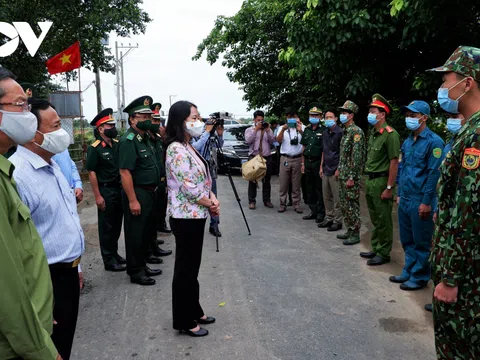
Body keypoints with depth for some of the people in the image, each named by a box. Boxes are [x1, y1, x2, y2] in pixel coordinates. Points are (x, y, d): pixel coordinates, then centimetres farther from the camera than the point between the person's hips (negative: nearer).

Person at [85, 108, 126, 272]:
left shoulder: (117, 144, 5)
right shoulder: (94, 148, -12)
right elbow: (92, 172, -12)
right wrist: (97, 196, -15)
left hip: (120, 189, 6)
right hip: (106, 191, -6)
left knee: (117, 224, 16)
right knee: (107, 226, 4)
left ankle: (115, 254, 31)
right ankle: (109, 260, 15)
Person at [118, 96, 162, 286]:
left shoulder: (145, 138, 12)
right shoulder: (128, 140, -17)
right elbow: (125, 172, -23)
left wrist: (153, 189, 16)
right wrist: (132, 200, -25)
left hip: (149, 192, 10)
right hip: (136, 193, -10)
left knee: (146, 231, 18)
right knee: (135, 234, 2)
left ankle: (142, 266, 32)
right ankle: (135, 272, 15)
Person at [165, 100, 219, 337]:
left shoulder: (188, 147, 12)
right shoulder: (176, 149, -18)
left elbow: (202, 178, 14)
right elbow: (188, 187, -22)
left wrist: (212, 198, -2)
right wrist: (210, 204, -9)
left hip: (195, 215, 9)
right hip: (185, 216, -9)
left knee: (192, 266, 19)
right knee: (185, 269, 3)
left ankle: (194, 311, 33)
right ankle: (184, 321, 18)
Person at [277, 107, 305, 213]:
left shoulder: (302, 127, 4)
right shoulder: (282, 128, 9)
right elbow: (278, 140, -5)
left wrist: (301, 131, -23)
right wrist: (283, 130, -21)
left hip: (297, 159, -1)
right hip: (285, 158, 1)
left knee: (296, 183, 5)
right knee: (283, 183, 2)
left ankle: (296, 204, 13)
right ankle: (282, 204, 9)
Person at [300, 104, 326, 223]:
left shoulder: (323, 130, -7)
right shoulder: (307, 129, 12)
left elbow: (324, 149, -11)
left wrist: (322, 165, -16)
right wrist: (303, 163, 11)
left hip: (318, 162, -6)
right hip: (308, 162, 6)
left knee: (319, 189, 1)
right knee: (310, 188, 12)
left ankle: (321, 213, 11)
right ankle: (313, 211, 23)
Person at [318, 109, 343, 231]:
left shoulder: (340, 133, -9)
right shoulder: (325, 133, 14)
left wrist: (339, 169, -14)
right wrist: (321, 166, 15)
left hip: (335, 171, -7)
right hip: (326, 170, 7)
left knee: (337, 198, -1)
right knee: (326, 196, 13)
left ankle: (337, 221, 8)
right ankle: (329, 218, 24)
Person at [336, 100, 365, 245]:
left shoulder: (356, 131, -14)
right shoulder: (346, 132, 15)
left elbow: (357, 156, -20)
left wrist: (352, 177, -21)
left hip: (351, 177, -9)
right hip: (343, 176, 9)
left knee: (352, 206, -2)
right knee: (344, 205, 15)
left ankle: (355, 234, 8)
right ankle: (349, 230, 26)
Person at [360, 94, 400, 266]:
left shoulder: (390, 134, -14)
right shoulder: (372, 133, 13)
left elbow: (394, 162, -17)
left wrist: (389, 188, -18)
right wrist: (368, 181, 14)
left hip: (381, 181, -8)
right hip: (370, 180, 8)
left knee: (383, 220, 2)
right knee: (375, 219, 17)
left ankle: (384, 253, 13)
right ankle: (376, 249, 29)